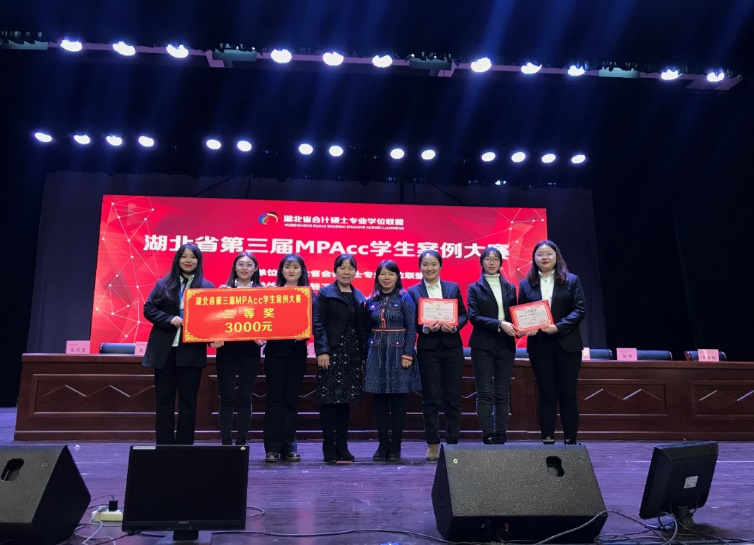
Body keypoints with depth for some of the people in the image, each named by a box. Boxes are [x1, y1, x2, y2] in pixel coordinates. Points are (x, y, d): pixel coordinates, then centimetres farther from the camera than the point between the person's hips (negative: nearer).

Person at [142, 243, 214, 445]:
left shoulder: (207, 287, 5)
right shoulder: (163, 284, 8)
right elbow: (148, 308, 3)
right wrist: (170, 319, -12)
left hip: (192, 351, -1)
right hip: (164, 350, 1)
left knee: (188, 401, 6)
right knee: (164, 400, 7)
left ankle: (185, 446, 15)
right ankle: (164, 446, 16)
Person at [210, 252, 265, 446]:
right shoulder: (224, 290, 6)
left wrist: (263, 338, -14)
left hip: (250, 350, 0)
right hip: (226, 349, 0)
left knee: (245, 397, 5)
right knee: (226, 397, 4)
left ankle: (241, 442, 13)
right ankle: (225, 442, 13)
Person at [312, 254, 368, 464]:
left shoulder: (359, 297, 15)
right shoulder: (324, 294, -1)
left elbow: (362, 327, 14)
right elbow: (318, 324, -7)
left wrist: (364, 353, 8)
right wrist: (322, 351, -16)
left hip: (352, 354, 5)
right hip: (332, 352, -5)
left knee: (346, 399, 9)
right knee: (329, 399, -2)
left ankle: (342, 446, 18)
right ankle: (329, 448, 7)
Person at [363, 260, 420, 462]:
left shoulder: (404, 299, -2)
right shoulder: (372, 301, 9)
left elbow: (411, 328, -6)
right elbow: (367, 329, 11)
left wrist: (407, 354, -13)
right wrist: (366, 353, 4)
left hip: (398, 352, -3)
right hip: (377, 353, 3)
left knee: (398, 399, 2)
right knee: (380, 400, 5)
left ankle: (395, 446, 11)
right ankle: (383, 444, 15)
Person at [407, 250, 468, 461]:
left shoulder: (453, 287, 8)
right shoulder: (413, 291, 3)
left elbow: (463, 315, 7)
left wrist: (454, 326, -12)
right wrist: (425, 328, -17)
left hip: (452, 347, 2)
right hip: (427, 349, -1)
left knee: (453, 396, 5)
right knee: (430, 397, 2)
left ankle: (453, 442, 15)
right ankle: (432, 444, 10)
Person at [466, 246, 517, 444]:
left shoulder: (510, 287, 14)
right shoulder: (475, 288, 4)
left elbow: (514, 314, 16)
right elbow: (474, 316, -7)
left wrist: (517, 327, -7)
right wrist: (499, 324, -18)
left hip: (505, 345, 3)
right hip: (483, 345, -3)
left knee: (502, 394, 4)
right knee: (485, 393, -3)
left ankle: (500, 437, 9)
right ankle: (488, 436, 0)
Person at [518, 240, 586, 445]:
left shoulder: (572, 280, 5)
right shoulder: (526, 284, 9)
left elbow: (580, 309, -2)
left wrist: (558, 326, -15)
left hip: (566, 344, -1)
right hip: (539, 346, 1)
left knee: (568, 394, 4)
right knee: (546, 395, 5)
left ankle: (570, 441, 12)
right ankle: (547, 440, 10)